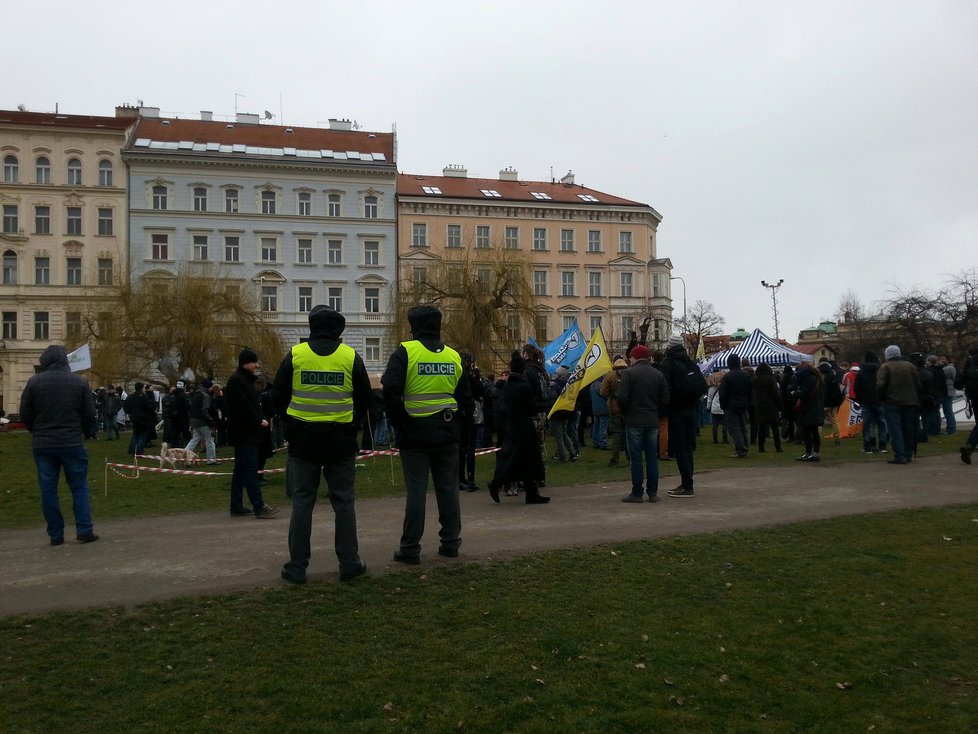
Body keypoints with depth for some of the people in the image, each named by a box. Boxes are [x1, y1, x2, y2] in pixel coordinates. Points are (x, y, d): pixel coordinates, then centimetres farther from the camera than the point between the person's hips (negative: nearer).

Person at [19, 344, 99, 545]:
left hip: (43, 445, 1)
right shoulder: (79, 381, -4)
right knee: (79, 487, 7)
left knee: (48, 490, 7)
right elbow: (90, 414, -1)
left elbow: (25, 414, 3)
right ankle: (84, 531, 3)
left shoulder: (34, 382, -3)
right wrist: (88, 433, 17)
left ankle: (55, 535, 10)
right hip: (72, 443, -1)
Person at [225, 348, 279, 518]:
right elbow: (244, 407, -20)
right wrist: (259, 422, -13)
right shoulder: (237, 381, -13)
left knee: (241, 469, 11)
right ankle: (258, 507, -12)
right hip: (243, 433, -11)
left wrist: (260, 419, 5)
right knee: (251, 469, -11)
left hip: (246, 432, 11)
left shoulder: (245, 380, 20)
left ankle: (237, 507, 16)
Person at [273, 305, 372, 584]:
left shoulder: (295, 355, -4)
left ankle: (297, 567, 10)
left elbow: (279, 397, 3)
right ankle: (349, 563, 13)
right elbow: (365, 399, 3)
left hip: (303, 440, 0)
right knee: (343, 503, 9)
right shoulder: (351, 357, -4)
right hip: (341, 442, 0)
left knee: (302, 503, 7)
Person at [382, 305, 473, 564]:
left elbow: (390, 390, -18)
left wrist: (398, 420, -6)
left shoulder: (405, 351, -8)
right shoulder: (453, 355, 6)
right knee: (448, 487, 12)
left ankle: (410, 549, 5)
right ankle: (450, 542, 19)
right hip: (447, 431, 4)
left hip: (415, 431, -3)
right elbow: (465, 397, 9)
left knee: (416, 489, 1)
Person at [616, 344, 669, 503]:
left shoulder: (629, 373, -9)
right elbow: (665, 400, 3)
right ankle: (653, 493, 12)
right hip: (652, 421, 4)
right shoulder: (658, 375, 5)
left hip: (634, 421, -4)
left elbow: (622, 398, -15)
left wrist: (625, 411, 4)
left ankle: (637, 493, 4)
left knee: (636, 458, 1)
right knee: (652, 457, 9)